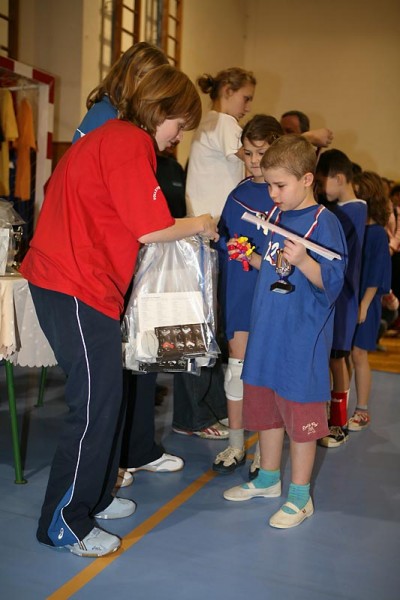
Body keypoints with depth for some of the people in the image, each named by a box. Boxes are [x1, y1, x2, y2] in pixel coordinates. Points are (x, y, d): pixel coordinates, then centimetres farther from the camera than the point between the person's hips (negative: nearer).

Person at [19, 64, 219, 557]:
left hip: (61, 280, 11)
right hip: (78, 289, -10)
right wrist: (198, 226, 2)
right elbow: (151, 229, -16)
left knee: (105, 399, 18)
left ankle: (92, 496, 33)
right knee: (96, 408, -1)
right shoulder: (131, 142, -12)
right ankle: (64, 525, 14)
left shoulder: (109, 136, 20)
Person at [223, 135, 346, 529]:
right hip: (266, 331, 8)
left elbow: (332, 282, -17)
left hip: (302, 339, -7)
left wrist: (303, 262, -32)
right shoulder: (274, 216, 10)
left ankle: (300, 497, 19)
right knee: (264, 405, 17)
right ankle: (268, 478, 36)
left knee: (300, 414, 3)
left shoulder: (324, 222, -11)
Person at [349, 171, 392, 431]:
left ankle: (363, 412, 14)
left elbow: (376, 273, -10)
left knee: (358, 354, 1)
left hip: (363, 301, -5)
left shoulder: (377, 234, -9)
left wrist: (364, 305, -13)